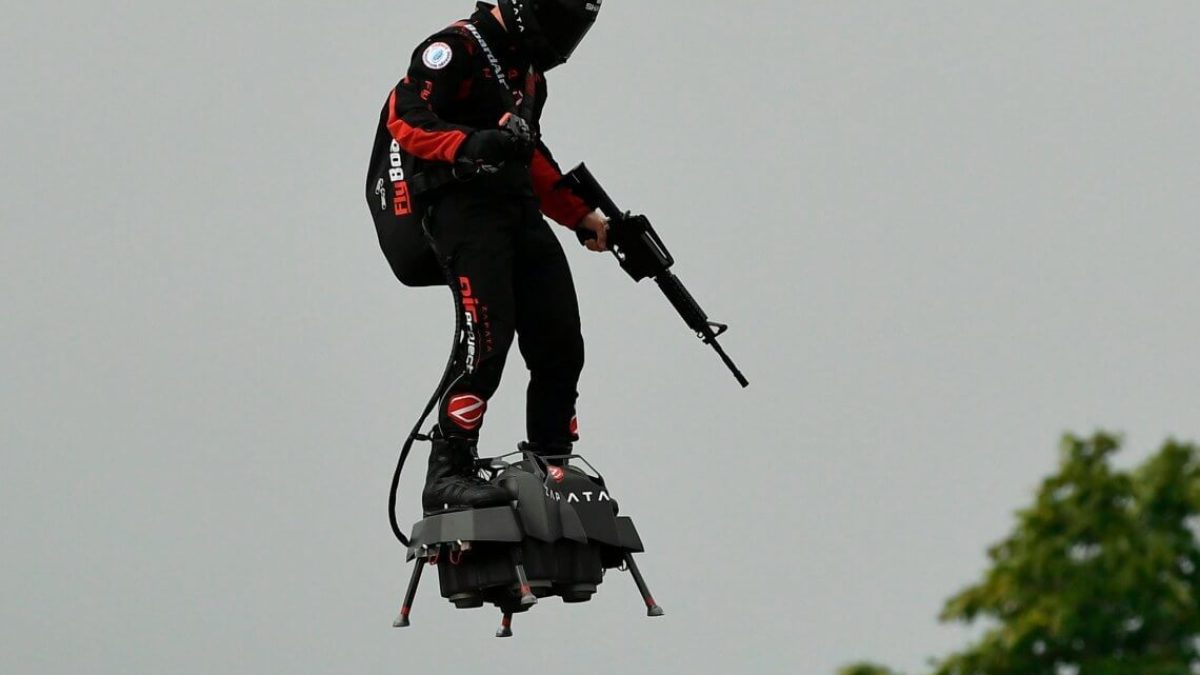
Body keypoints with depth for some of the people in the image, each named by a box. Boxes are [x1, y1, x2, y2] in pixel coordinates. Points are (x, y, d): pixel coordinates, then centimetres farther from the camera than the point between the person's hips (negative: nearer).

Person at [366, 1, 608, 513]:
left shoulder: (529, 71, 23)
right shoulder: (458, 49, -6)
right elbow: (405, 119, -19)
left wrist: (581, 217, 28)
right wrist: (470, 143, -35)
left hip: (519, 212, 9)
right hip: (461, 206, -9)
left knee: (560, 345, 1)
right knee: (487, 336, -21)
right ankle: (448, 474, -19)